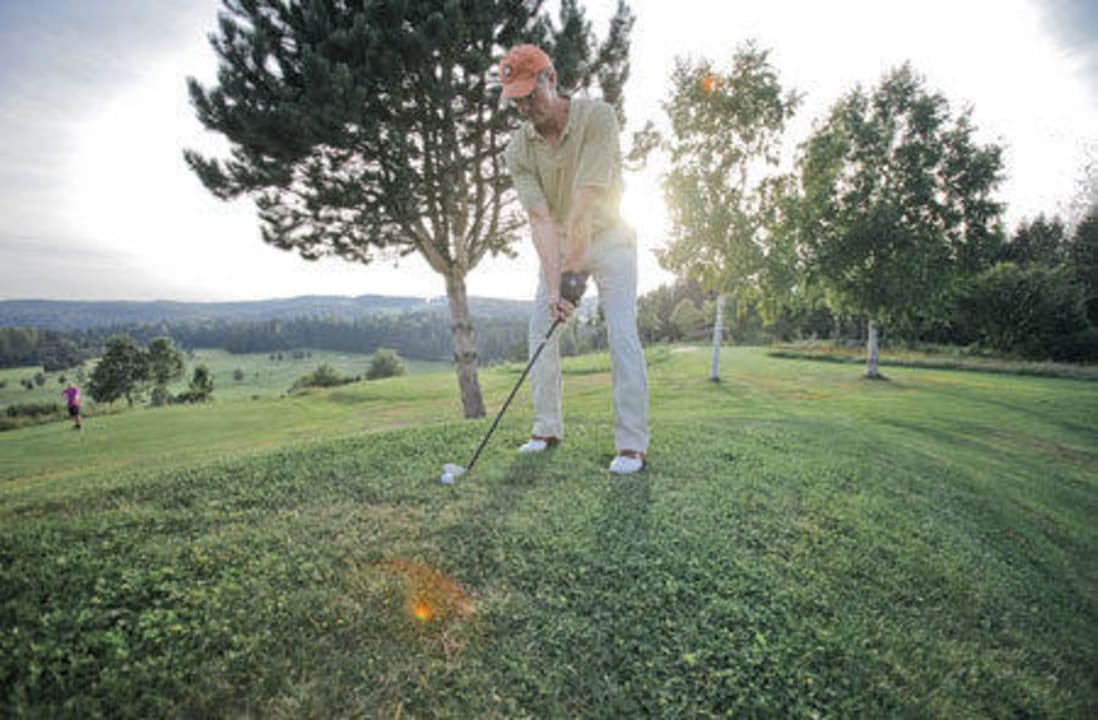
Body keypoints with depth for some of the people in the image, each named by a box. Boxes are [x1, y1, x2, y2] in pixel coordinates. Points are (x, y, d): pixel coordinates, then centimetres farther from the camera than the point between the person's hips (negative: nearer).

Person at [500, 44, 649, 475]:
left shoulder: (597, 117, -20)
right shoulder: (519, 148, -10)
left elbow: (587, 199, -29)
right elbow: (540, 219, -19)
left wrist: (574, 268, -33)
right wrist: (553, 284, -30)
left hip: (607, 237, -4)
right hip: (558, 244, 4)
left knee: (621, 334, -15)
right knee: (540, 329, -2)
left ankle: (632, 445, -11)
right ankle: (547, 430, 10)